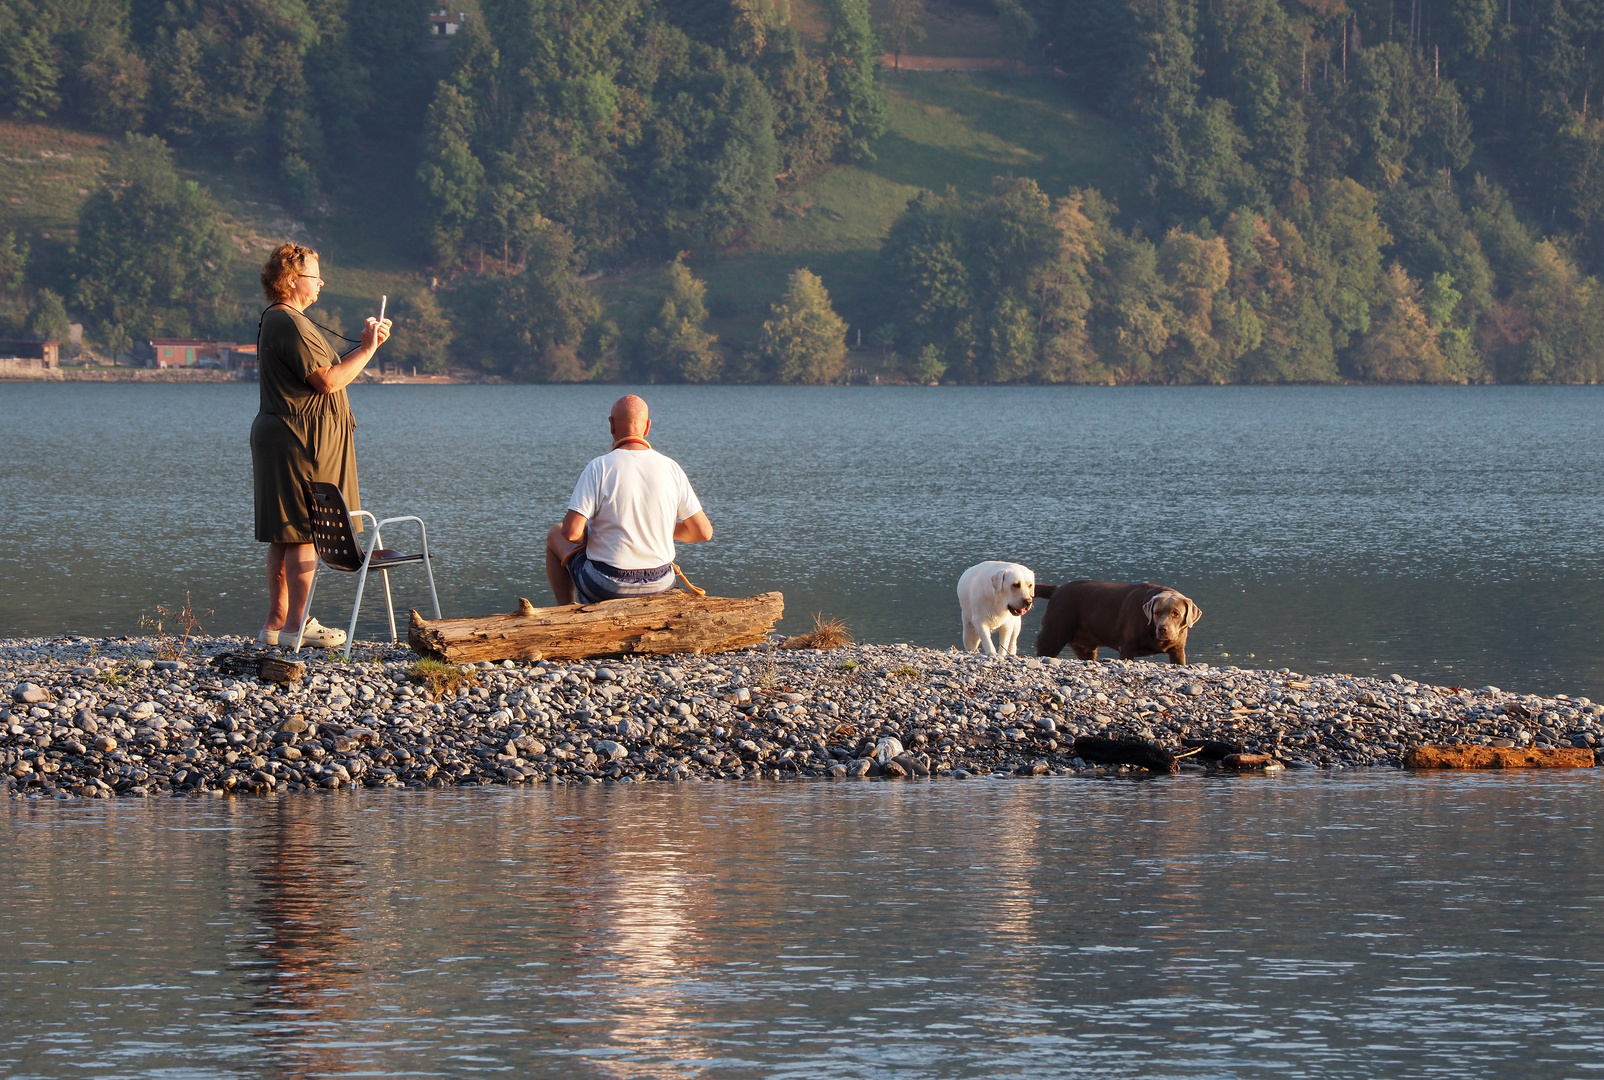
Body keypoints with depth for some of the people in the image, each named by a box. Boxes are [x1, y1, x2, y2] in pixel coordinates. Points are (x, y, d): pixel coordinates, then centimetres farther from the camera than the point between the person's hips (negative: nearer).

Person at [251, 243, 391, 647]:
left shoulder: (276, 321, 19)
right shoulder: (290, 324, -16)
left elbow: (323, 370, 19)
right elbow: (328, 380, -20)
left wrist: (363, 346, 12)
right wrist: (367, 350, -10)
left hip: (280, 434, 11)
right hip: (299, 440, -11)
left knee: (285, 535, 12)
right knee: (304, 532, -7)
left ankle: (277, 621, 14)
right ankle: (297, 624, -6)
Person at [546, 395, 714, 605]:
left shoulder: (599, 468, -16)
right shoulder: (671, 469, -6)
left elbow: (571, 532, -20)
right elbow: (703, 531, -3)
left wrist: (588, 535, 3)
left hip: (605, 585, -3)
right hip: (659, 585, 3)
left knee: (555, 535, 27)